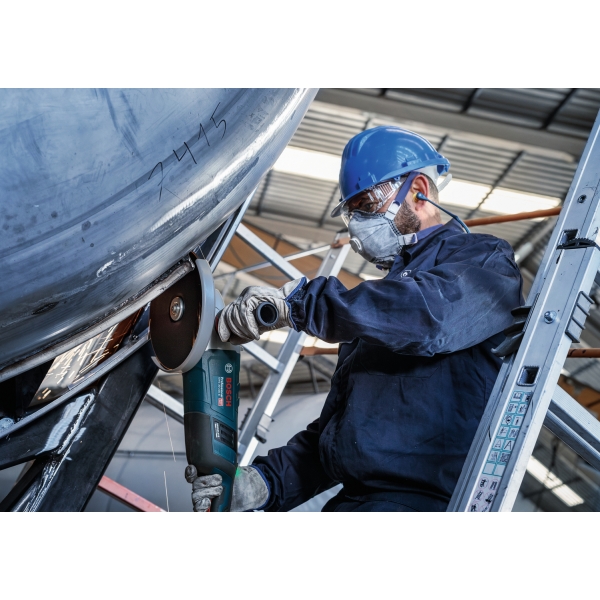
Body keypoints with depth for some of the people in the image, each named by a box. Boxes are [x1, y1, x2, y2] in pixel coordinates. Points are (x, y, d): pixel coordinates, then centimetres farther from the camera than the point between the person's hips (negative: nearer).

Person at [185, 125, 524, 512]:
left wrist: (294, 302, -17)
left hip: (426, 500, -7)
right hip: (351, 500, 7)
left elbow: (430, 314, -23)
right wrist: (267, 481, 6)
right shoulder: (382, 295, 25)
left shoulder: (482, 260, 4)